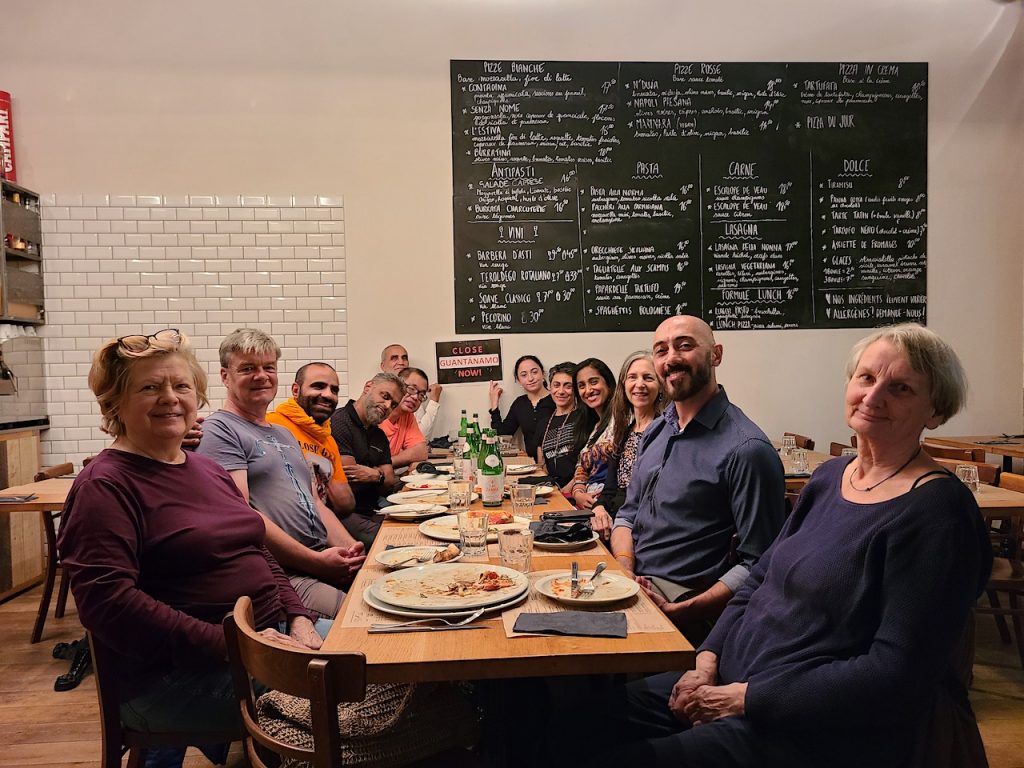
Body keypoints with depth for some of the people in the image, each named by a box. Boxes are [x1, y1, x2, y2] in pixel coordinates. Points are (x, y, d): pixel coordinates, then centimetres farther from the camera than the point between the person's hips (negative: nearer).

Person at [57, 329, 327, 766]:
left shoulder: (210, 470, 16)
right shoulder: (105, 487, -8)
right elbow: (107, 601, -19)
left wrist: (298, 620, 1)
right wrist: (228, 644, -23)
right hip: (176, 675, -8)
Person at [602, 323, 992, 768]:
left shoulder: (937, 512, -15)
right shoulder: (829, 476, 8)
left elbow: (895, 674, -19)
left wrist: (748, 696, -17)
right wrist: (708, 661, -2)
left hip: (812, 731, -7)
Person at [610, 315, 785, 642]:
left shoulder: (748, 450, -14)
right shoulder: (655, 431, 11)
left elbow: (756, 566, -14)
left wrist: (684, 611, -20)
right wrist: (625, 574, -3)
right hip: (632, 585, 7)